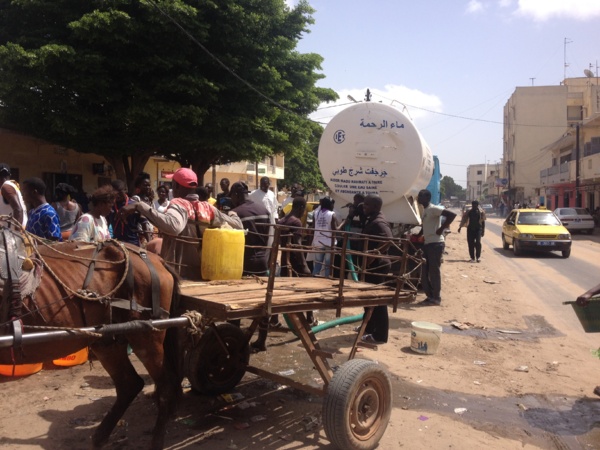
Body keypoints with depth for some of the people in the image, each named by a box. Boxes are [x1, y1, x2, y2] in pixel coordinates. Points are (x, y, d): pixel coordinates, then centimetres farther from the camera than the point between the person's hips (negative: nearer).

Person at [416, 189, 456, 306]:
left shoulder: (433, 209, -13)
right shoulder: (425, 210, 16)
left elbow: (452, 215, -24)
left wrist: (441, 229, -21)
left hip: (435, 244, -10)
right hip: (427, 244, 10)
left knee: (434, 272, -4)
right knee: (424, 272, 12)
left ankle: (436, 298, 5)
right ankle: (430, 296, 20)